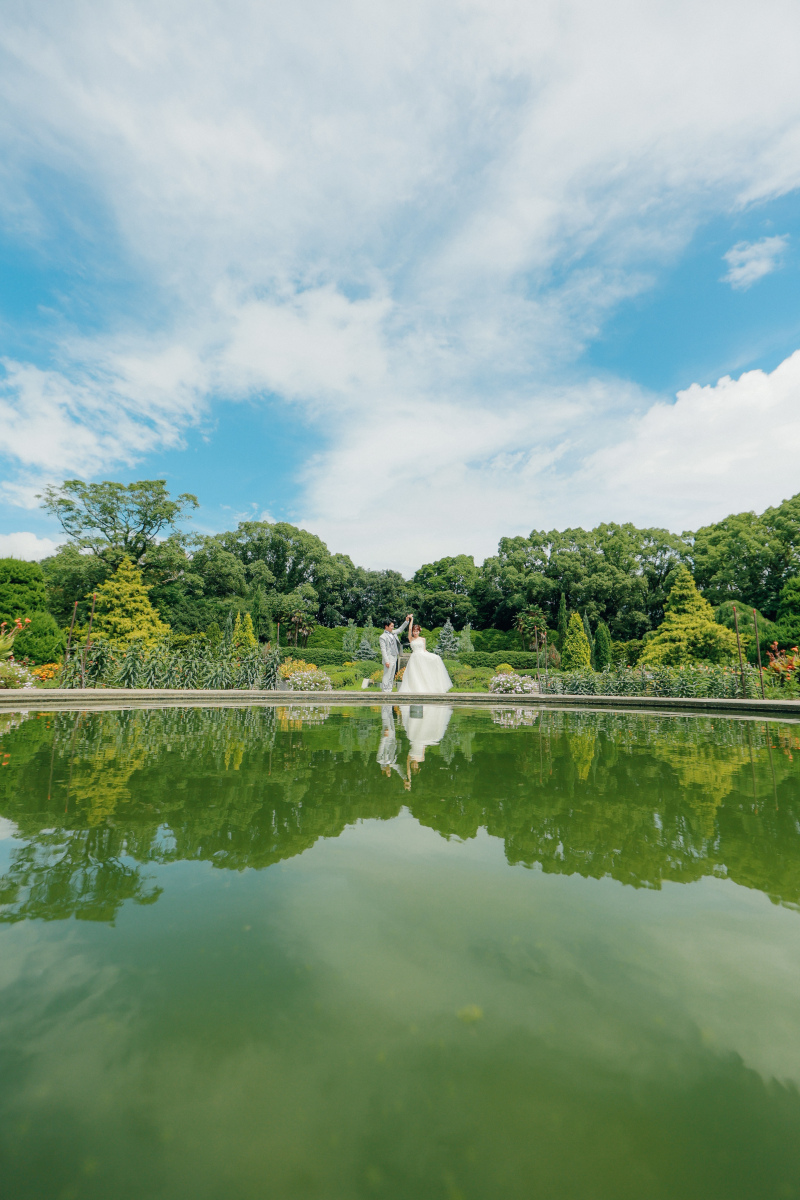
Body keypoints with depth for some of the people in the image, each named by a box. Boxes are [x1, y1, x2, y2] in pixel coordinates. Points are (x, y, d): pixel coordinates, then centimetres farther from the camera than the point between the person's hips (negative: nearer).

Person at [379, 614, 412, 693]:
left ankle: (389, 691, 17)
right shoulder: (383, 637, -9)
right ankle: (385, 692, -5)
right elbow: (383, 650, -14)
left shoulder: (393, 633, 14)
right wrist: (386, 661, -20)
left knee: (391, 677, 11)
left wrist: (407, 621, 16)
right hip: (389, 659, -8)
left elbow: (400, 629, 27)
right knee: (387, 676, -8)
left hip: (394, 659, 8)